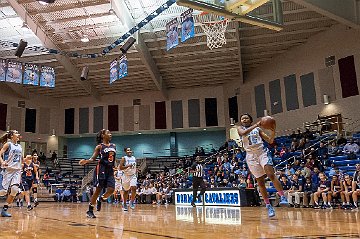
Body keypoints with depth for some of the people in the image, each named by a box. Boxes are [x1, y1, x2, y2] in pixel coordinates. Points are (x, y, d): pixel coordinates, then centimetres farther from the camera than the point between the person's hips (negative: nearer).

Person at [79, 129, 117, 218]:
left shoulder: (113, 146, 13)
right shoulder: (99, 146, -2)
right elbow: (93, 158, -6)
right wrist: (86, 161, -24)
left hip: (110, 170, 5)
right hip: (101, 169, -5)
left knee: (111, 190, -8)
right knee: (98, 190, -3)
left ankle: (100, 199, 21)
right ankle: (90, 210, 10)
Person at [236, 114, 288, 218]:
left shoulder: (258, 129, 14)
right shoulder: (240, 129, 10)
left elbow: (270, 141, 9)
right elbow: (243, 133, -16)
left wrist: (273, 130, -7)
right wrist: (255, 125, -21)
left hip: (262, 152, 0)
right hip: (251, 156, 0)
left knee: (271, 174, -23)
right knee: (260, 183, 2)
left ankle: (283, 197, -18)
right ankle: (268, 206, 10)